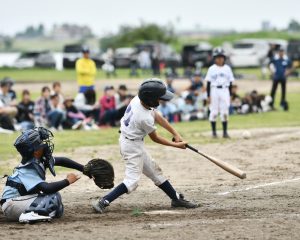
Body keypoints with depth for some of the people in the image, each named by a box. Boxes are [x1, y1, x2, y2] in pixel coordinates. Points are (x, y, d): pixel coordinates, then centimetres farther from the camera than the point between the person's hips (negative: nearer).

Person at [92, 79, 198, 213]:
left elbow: (158, 117, 3)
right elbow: (155, 138, -12)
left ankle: (176, 198, 28)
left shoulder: (138, 99, -9)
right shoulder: (145, 118, -30)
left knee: (154, 171, 17)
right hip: (133, 146, -10)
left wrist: (175, 134, 2)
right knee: (132, 180, -11)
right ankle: (103, 202, -15)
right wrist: (176, 145, -2)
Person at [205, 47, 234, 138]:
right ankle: (214, 132, 7)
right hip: (214, 90, -1)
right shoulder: (212, 69, 1)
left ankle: (225, 131, 4)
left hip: (225, 91, 1)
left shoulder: (227, 68, 7)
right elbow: (208, 83, 0)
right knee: (214, 112, 0)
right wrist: (208, 96, -5)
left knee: (225, 112, 0)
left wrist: (229, 95, 5)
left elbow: (230, 83, 10)